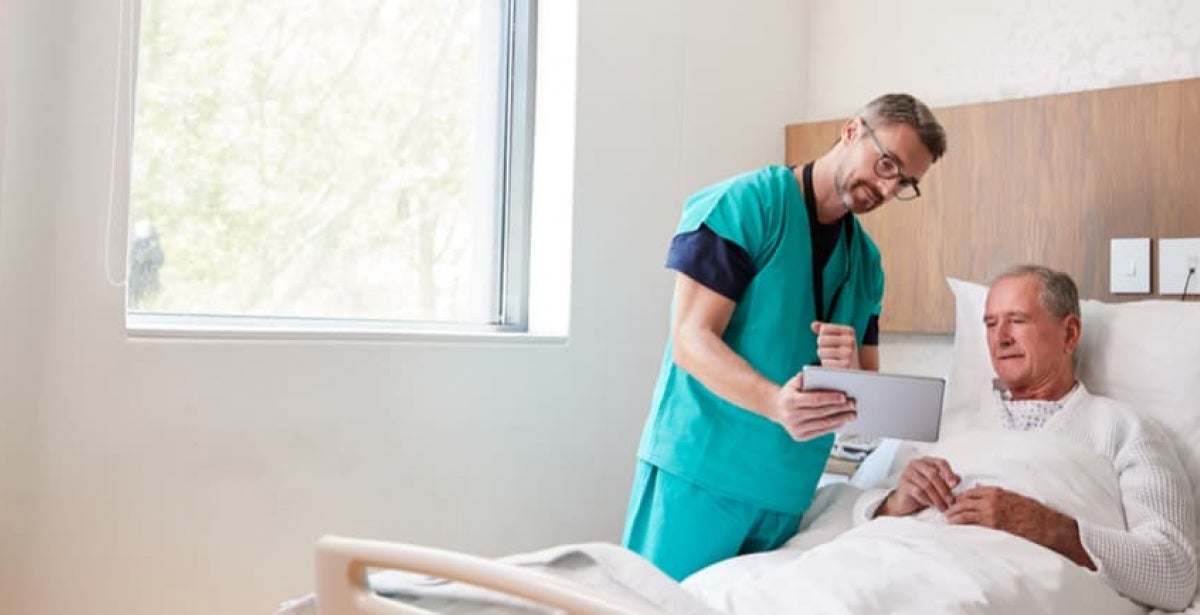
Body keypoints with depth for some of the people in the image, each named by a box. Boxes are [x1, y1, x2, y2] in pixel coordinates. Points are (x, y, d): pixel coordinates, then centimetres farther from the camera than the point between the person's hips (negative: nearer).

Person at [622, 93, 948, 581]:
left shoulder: (867, 261, 12)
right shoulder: (742, 205, -7)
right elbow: (691, 339, -14)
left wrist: (851, 369, -12)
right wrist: (775, 403, -31)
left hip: (789, 489, 6)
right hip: (700, 470, -5)